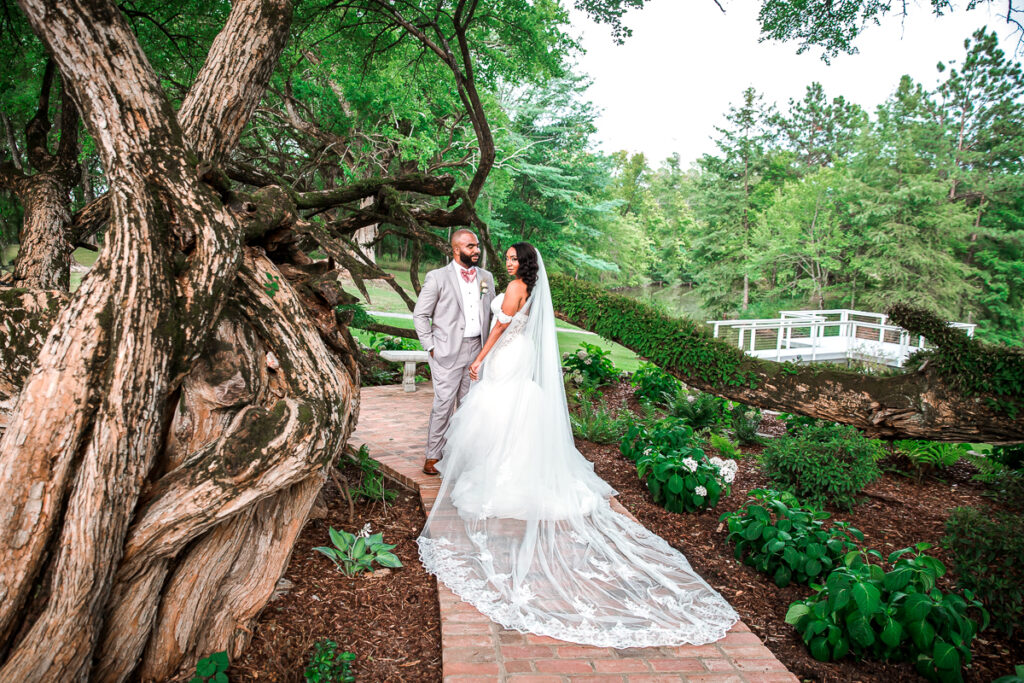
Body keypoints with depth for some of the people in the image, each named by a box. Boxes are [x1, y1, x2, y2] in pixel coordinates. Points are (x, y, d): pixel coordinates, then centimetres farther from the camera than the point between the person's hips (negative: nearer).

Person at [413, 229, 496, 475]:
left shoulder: (486, 277, 11)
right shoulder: (437, 277, -5)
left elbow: (491, 314, 19)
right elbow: (420, 315, -2)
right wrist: (431, 347, -7)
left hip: (477, 351, 5)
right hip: (448, 352, -5)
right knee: (444, 405, -3)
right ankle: (432, 455, 10)